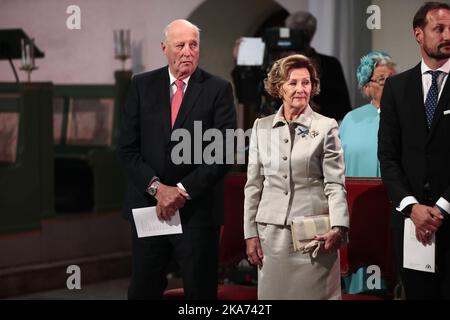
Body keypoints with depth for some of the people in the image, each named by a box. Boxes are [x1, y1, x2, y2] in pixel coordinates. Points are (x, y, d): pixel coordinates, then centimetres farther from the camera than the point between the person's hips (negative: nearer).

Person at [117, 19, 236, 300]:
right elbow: (128, 148, 2)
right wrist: (157, 188, -10)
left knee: (200, 291, 6)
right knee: (143, 290, 8)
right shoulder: (142, 85, 5)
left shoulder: (218, 89, -2)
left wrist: (183, 191, -13)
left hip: (197, 210, -2)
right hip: (148, 204, 2)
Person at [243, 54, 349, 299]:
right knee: (274, 292, 4)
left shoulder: (326, 127, 2)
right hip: (272, 231, 2)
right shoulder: (262, 127, 10)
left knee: (314, 293, -1)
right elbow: (253, 185, 11)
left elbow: (335, 184, -3)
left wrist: (338, 228, -16)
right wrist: (250, 233, 5)